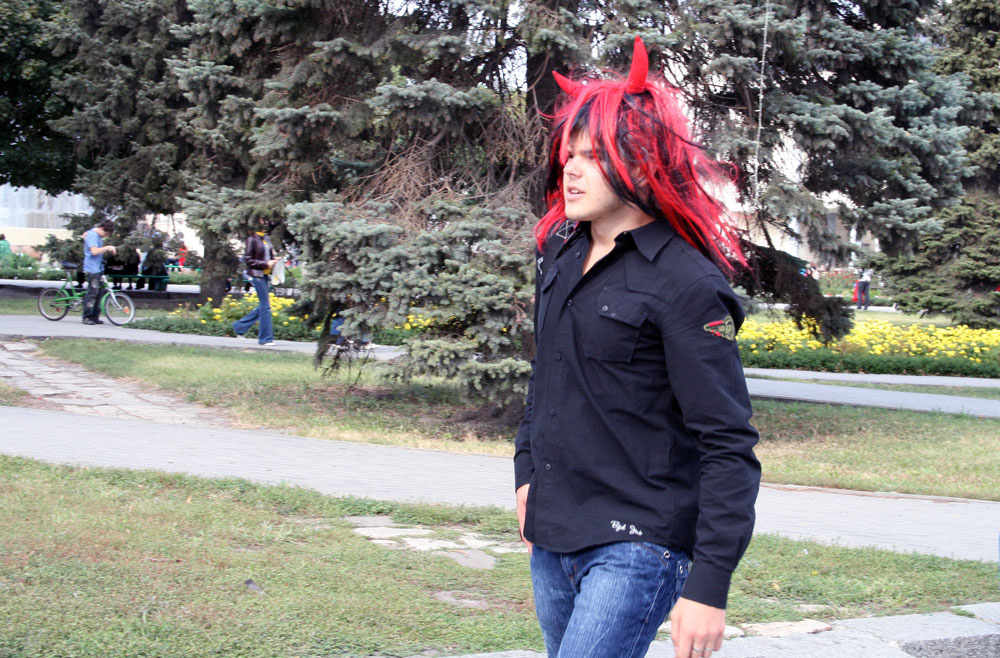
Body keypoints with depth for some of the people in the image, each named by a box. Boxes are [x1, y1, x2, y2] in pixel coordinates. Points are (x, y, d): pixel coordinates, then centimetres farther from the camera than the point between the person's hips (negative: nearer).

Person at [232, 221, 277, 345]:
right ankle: (265, 338, -1)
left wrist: (274, 260, 3)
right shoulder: (252, 239, -9)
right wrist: (265, 264, -16)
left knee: (263, 306, 11)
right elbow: (248, 260, -11)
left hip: (265, 275, 8)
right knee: (265, 306, -7)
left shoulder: (265, 238, 13)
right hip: (256, 275, -8)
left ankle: (239, 326, 24)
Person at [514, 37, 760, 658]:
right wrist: (527, 471, 23)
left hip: (636, 548, -8)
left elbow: (729, 448, -16)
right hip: (551, 537, 8)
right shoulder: (561, 255, 9)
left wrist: (709, 585, -19)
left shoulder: (685, 283, -14)